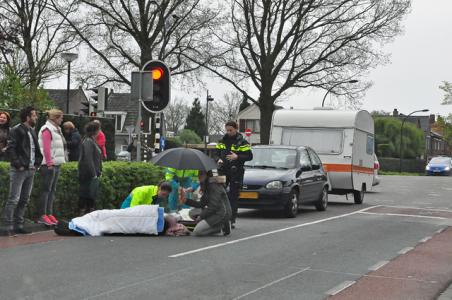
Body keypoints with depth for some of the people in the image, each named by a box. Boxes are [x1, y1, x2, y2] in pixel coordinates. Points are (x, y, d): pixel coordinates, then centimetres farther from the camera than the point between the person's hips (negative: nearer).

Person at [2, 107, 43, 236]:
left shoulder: (32, 131, 17)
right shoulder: (16, 130, -8)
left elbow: (37, 149, 22)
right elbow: (10, 149, -14)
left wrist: (37, 163, 9)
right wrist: (18, 164, -17)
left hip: (30, 171, 8)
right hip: (19, 171, -8)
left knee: (24, 200, 11)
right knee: (13, 199, -8)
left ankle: (19, 225, 18)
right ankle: (9, 227, -4)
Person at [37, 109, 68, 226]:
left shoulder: (56, 129, 19)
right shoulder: (47, 130, -11)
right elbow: (46, 148, -18)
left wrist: (59, 162, 16)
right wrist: (49, 163, -21)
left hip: (56, 164, 9)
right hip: (49, 165, -9)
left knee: (52, 190, 10)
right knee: (46, 190, -8)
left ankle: (49, 214, 14)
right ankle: (42, 216, -6)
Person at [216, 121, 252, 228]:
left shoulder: (242, 142, -3)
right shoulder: (222, 141, 11)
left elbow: (249, 156, -6)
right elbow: (217, 153, 20)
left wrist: (237, 157, -19)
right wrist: (219, 159, -2)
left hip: (236, 172, -4)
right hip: (223, 171, 4)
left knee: (234, 196, 1)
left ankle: (232, 220, 7)